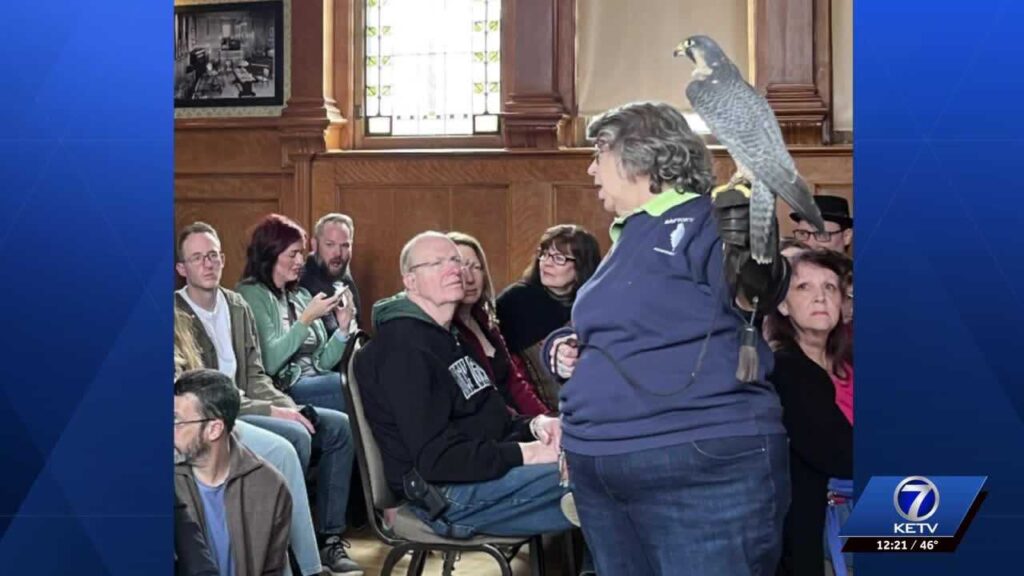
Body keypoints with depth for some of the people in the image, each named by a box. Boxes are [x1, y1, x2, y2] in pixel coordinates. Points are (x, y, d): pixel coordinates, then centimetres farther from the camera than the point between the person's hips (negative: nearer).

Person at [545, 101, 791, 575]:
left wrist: (750, 257, -42)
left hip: (701, 469, -9)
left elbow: (756, 294, -23)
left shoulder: (699, 222, -8)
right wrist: (563, 346, 10)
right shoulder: (625, 237, 17)